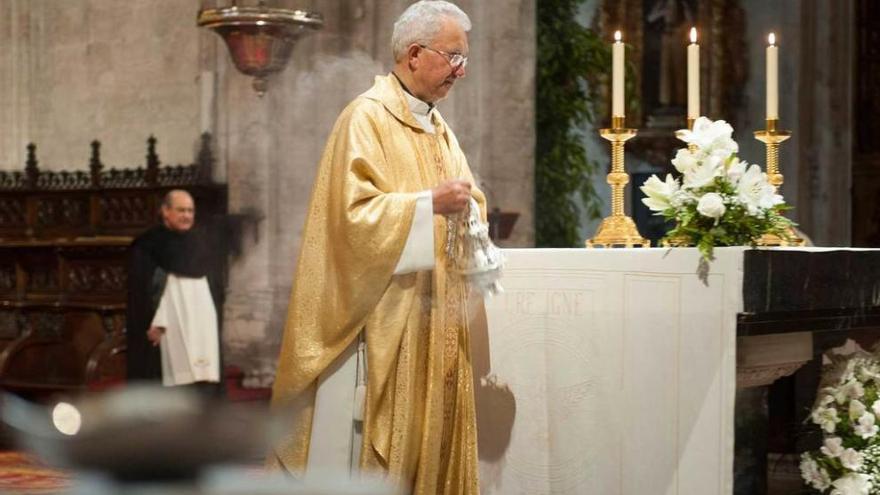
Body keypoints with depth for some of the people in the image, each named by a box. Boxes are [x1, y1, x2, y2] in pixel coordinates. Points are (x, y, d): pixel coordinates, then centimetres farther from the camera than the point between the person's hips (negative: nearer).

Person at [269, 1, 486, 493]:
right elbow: (355, 212, -18)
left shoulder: (439, 128, 15)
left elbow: (468, 201, 20)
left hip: (429, 322, 8)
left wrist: (466, 214, -2)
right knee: (366, 451, -4)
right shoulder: (368, 117, -10)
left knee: (423, 435, 10)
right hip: (380, 321, -8)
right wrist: (430, 204, -25)